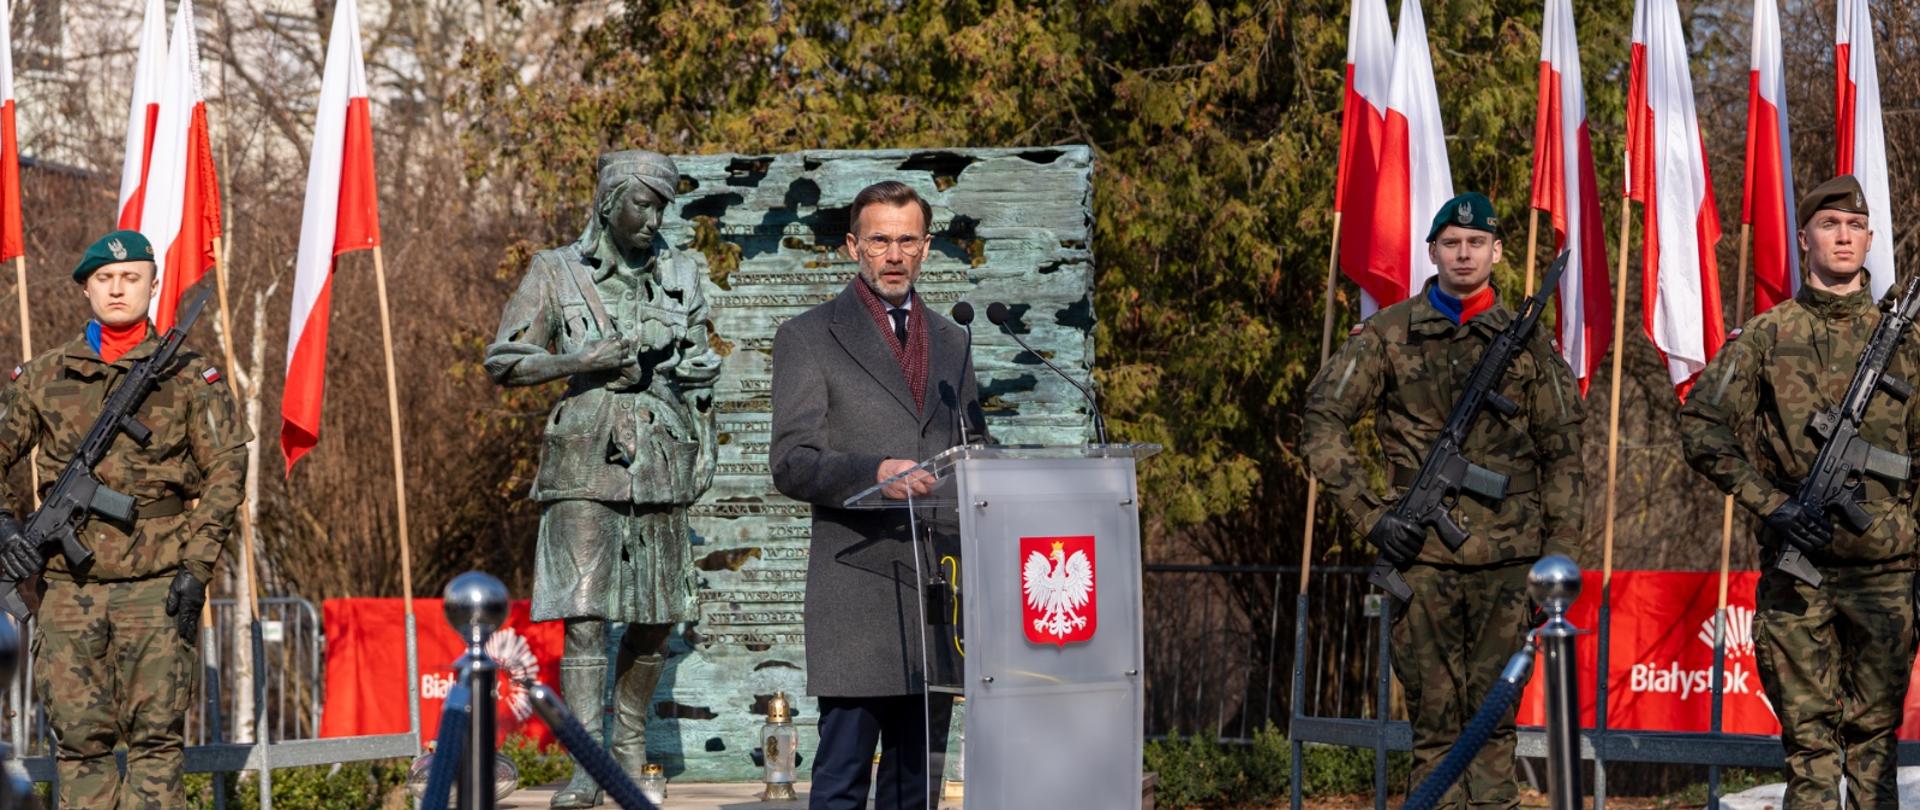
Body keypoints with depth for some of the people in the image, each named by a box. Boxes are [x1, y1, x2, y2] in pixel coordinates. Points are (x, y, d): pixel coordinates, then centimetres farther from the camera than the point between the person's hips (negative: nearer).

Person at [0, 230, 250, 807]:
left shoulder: (188, 377, 5)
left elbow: (225, 473, 1)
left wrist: (196, 567, -8)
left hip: (158, 586, -2)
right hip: (68, 586, 2)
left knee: (156, 737, -4)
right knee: (78, 739, 1)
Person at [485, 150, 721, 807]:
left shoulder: (680, 274, 12)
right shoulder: (557, 273, 2)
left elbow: (700, 369, 21)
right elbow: (502, 361, 0)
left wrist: (705, 443, 10)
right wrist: (587, 360, -11)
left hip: (662, 466, 4)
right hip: (586, 464, -4)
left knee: (656, 618, 7)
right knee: (584, 614, -11)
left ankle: (630, 743, 27)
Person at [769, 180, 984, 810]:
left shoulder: (950, 342, 19)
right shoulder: (809, 338, 3)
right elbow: (791, 465, -5)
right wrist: (875, 472, -23)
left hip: (938, 585, 5)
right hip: (858, 586, -5)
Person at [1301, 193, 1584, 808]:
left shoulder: (1527, 342, 8)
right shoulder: (1388, 335, 4)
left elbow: (1562, 455, 10)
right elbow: (1323, 421, 3)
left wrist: (1560, 550, 3)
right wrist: (1369, 514, -6)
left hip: (1505, 556, 1)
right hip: (1422, 555, -1)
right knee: (1434, 718, 2)